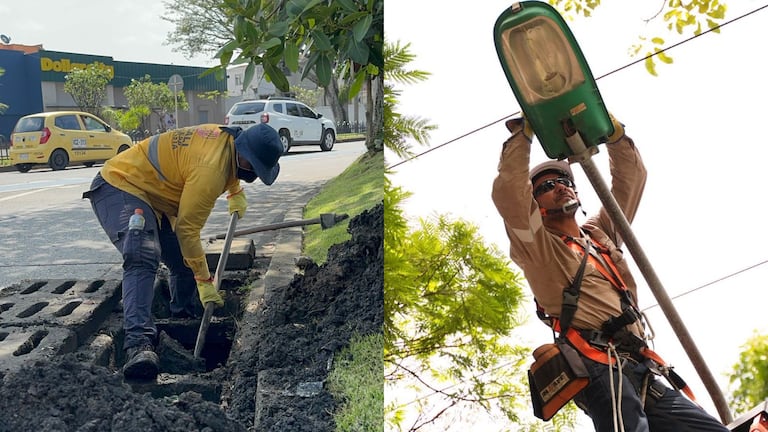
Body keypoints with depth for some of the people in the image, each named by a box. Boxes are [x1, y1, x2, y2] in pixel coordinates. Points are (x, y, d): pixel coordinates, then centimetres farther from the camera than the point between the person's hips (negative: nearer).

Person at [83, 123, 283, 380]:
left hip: (150, 196, 10)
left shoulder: (228, 137, -2)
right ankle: (139, 343, -42)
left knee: (185, 262, 9)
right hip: (119, 188, -10)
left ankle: (183, 320, 30)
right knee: (143, 259, -32)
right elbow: (187, 228, -24)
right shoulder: (210, 169, -29)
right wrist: (205, 281, -18)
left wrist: (236, 192, 28)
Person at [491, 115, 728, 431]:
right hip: (601, 367, -7)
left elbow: (632, 176, 28)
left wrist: (612, 131, 17)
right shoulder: (536, 245, 10)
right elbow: (508, 192, -7)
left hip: (644, 369, 7)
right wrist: (522, 133, 0)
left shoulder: (600, 232, 29)